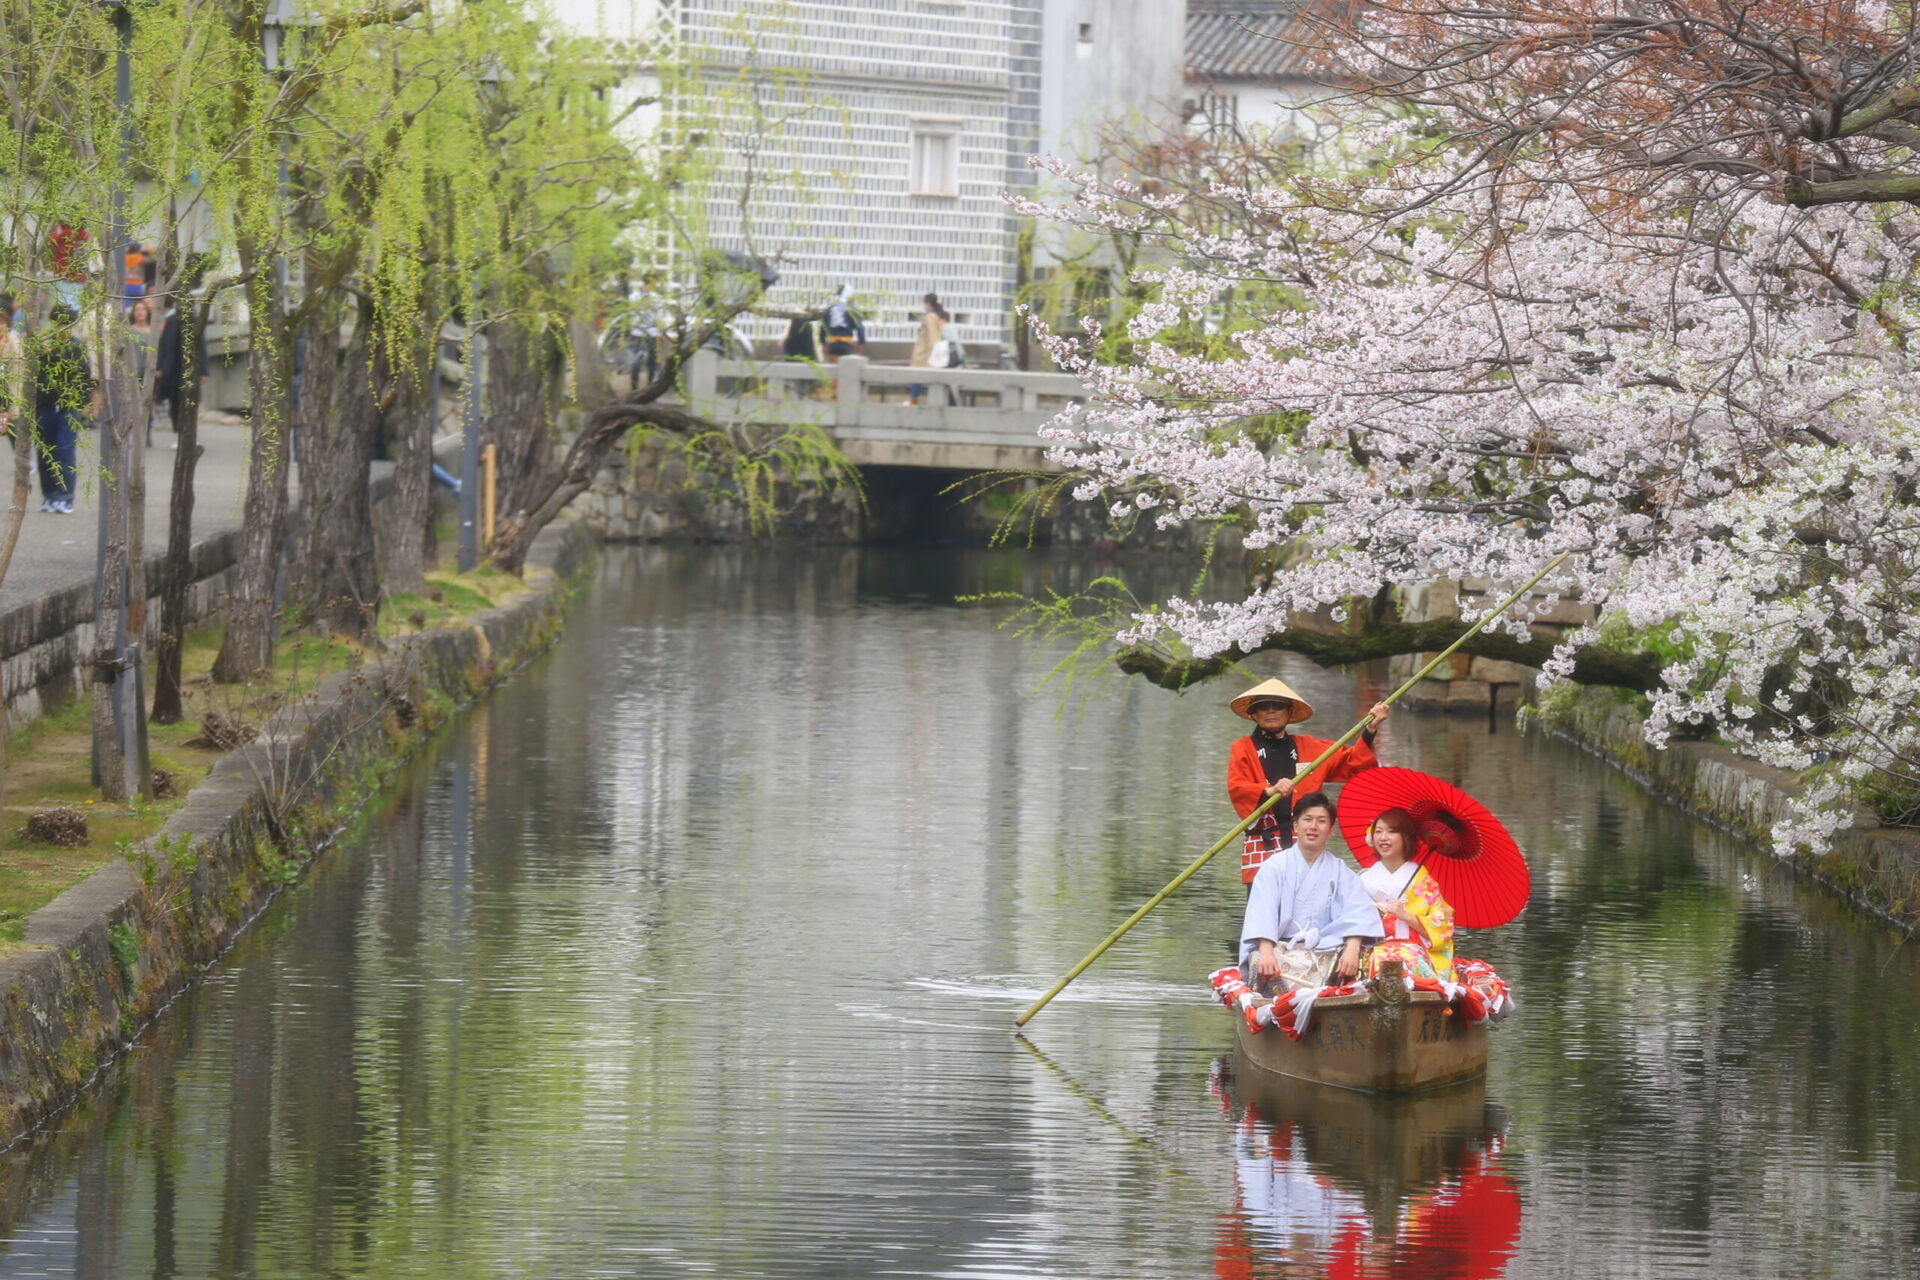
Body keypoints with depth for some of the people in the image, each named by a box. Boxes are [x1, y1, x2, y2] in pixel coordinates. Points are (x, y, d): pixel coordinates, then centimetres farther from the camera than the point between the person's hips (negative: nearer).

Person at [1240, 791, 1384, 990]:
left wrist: (1352, 949, -25)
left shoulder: (1339, 871, 14)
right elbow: (1262, 912, -7)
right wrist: (1266, 952, -26)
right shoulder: (1274, 866, 8)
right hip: (1280, 949, -1)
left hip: (1322, 950, 1)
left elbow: (1358, 913, -4)